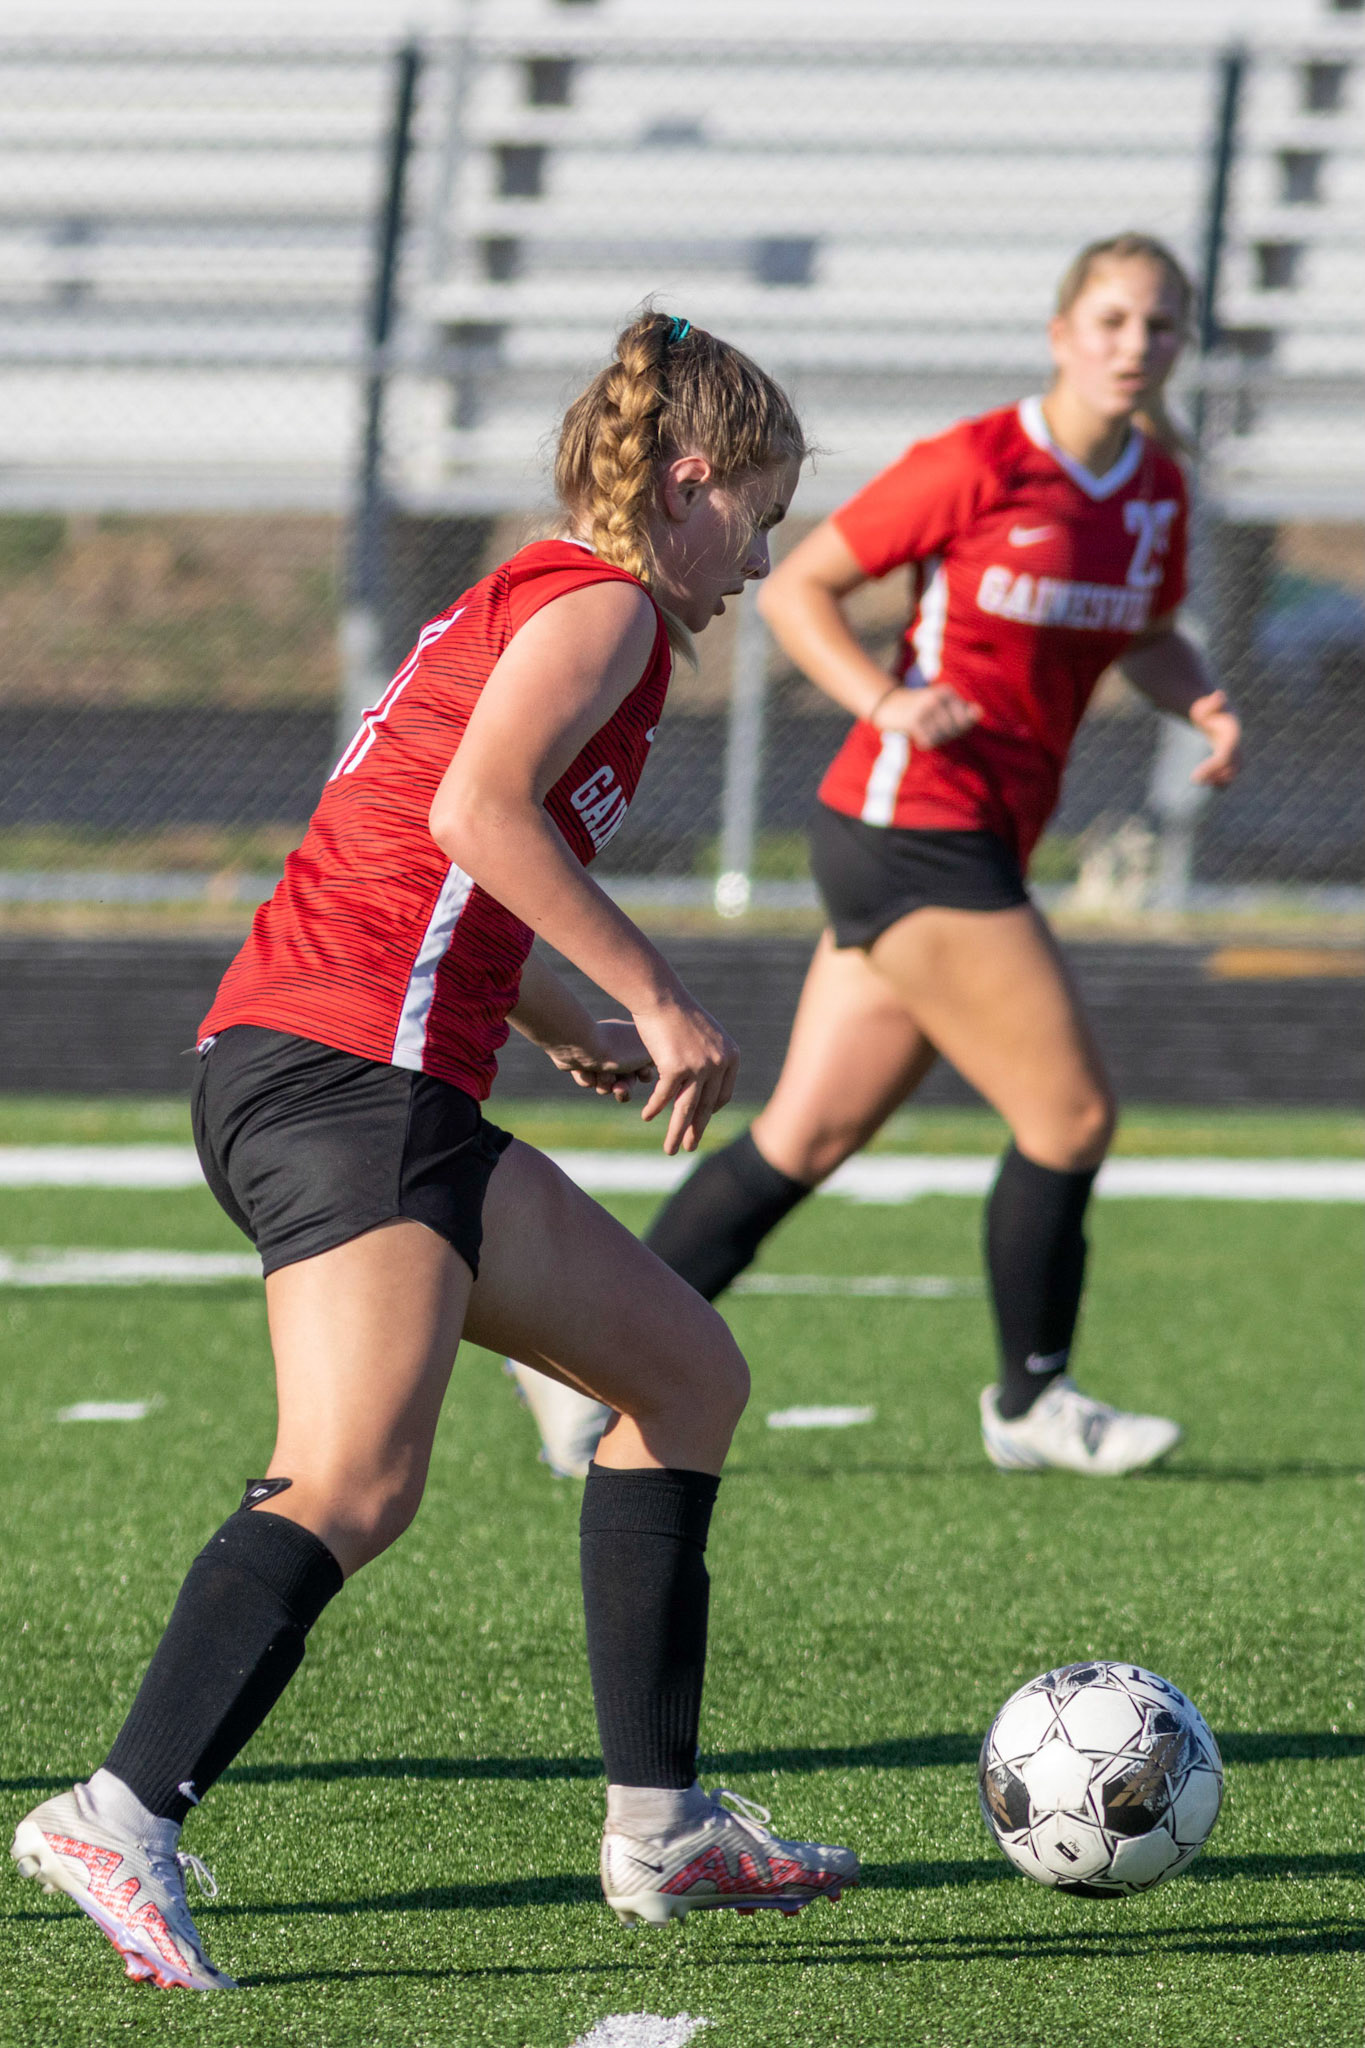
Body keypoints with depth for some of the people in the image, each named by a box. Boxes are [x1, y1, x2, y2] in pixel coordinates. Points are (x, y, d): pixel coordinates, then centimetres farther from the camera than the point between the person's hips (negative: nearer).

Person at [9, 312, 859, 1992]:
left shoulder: (523, 601, 26)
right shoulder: (601, 602, -3)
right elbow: (477, 810, -19)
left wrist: (568, 1031, 37)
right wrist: (655, 999, -14)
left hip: (389, 1094, 10)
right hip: (352, 1074, -10)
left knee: (690, 1377, 16)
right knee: (355, 1483, -26)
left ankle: (660, 1824, 18)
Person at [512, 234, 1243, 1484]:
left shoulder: (1157, 490, 8)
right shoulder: (977, 467, -13)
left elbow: (1147, 638, 24)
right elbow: (795, 587, -6)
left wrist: (1202, 705, 3)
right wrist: (885, 704, -21)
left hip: (983, 848, 8)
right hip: (914, 829, -8)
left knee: (807, 1138, 9)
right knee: (1072, 1112, -6)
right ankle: (1033, 1403, 11)